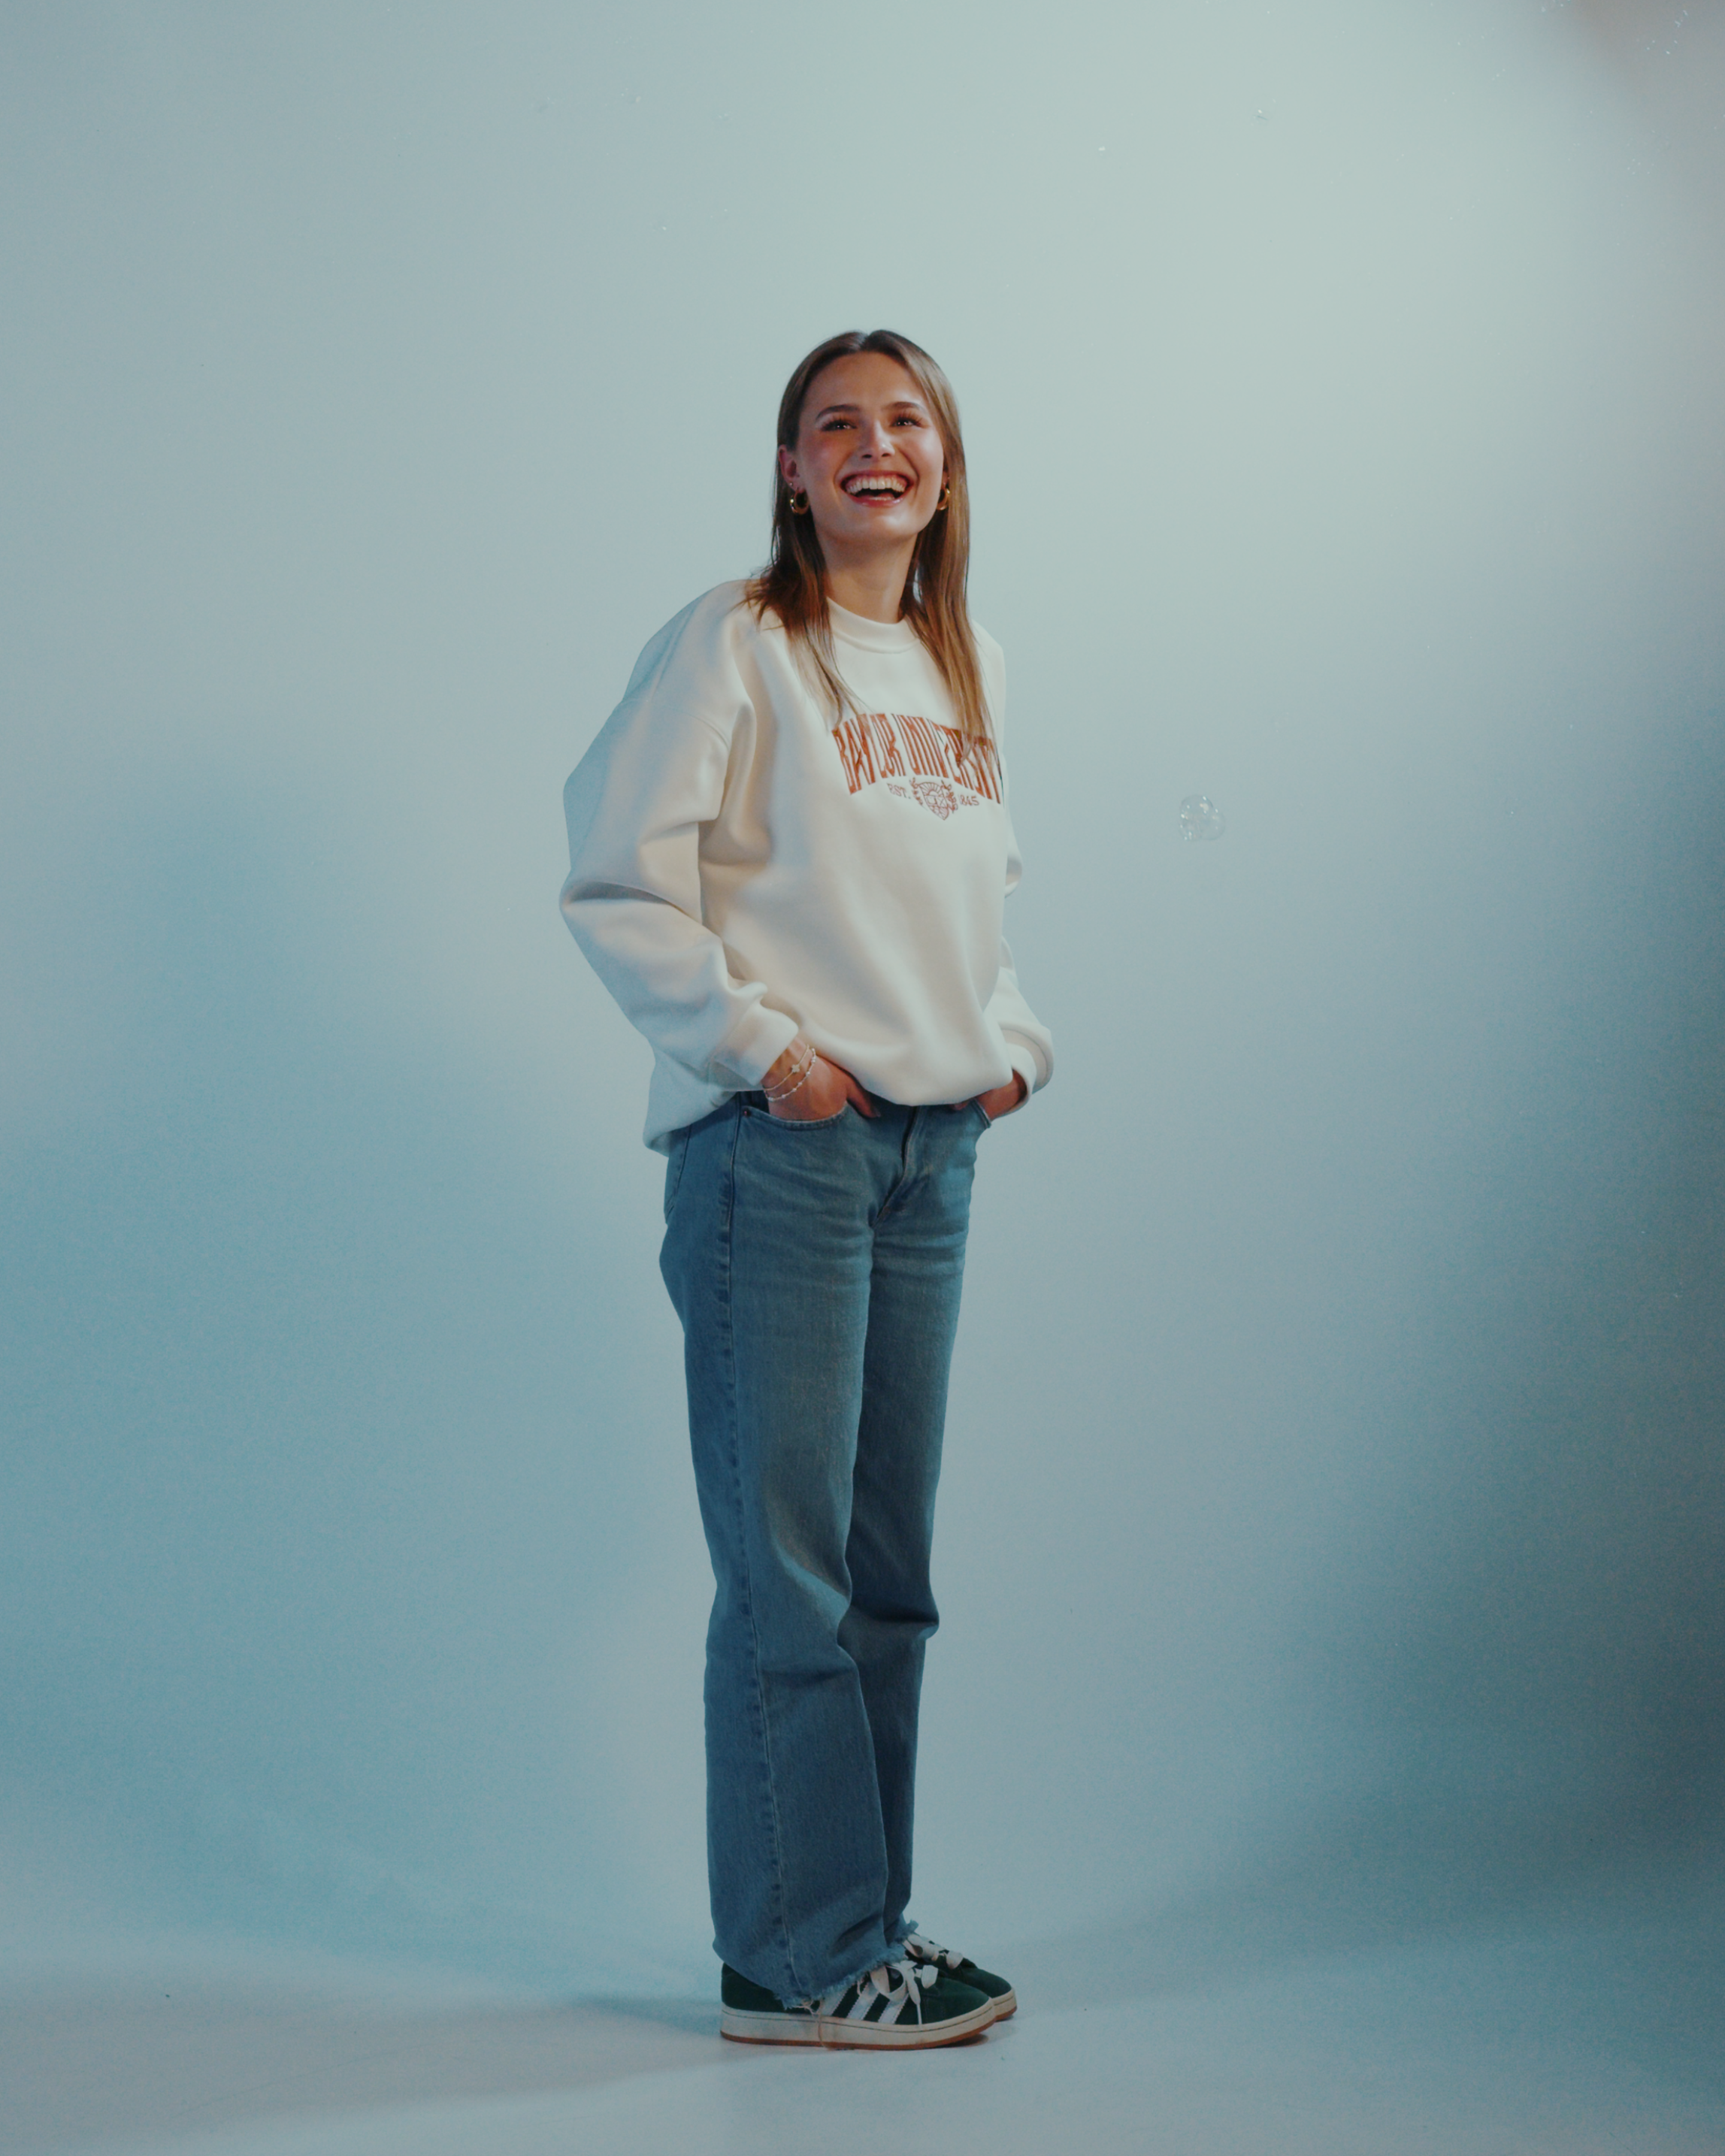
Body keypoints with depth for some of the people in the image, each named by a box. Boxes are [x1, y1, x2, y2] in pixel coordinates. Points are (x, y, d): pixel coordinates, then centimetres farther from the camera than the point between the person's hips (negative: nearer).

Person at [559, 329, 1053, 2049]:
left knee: (885, 1565, 11)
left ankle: (856, 1925, 22)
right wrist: (759, 1044, -14)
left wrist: (1010, 1038, 10)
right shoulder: (733, 644, -4)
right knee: (788, 1560, -5)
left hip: (932, 1148, 7)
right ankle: (800, 1956, 5)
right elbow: (614, 883, -9)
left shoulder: (967, 663, 16)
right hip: (775, 1144, -7)